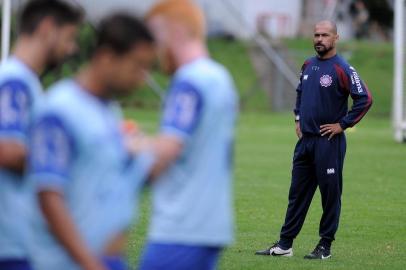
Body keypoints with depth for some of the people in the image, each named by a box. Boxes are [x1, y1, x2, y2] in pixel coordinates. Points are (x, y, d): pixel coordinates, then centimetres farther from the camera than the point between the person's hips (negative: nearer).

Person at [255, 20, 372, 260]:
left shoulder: (342, 69, -11)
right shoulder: (308, 65, 12)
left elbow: (365, 99, -17)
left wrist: (342, 125, -14)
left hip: (329, 142, -7)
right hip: (305, 139, 7)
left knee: (330, 194, 0)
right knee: (297, 193, 9)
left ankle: (325, 246, 7)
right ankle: (285, 244, 13)